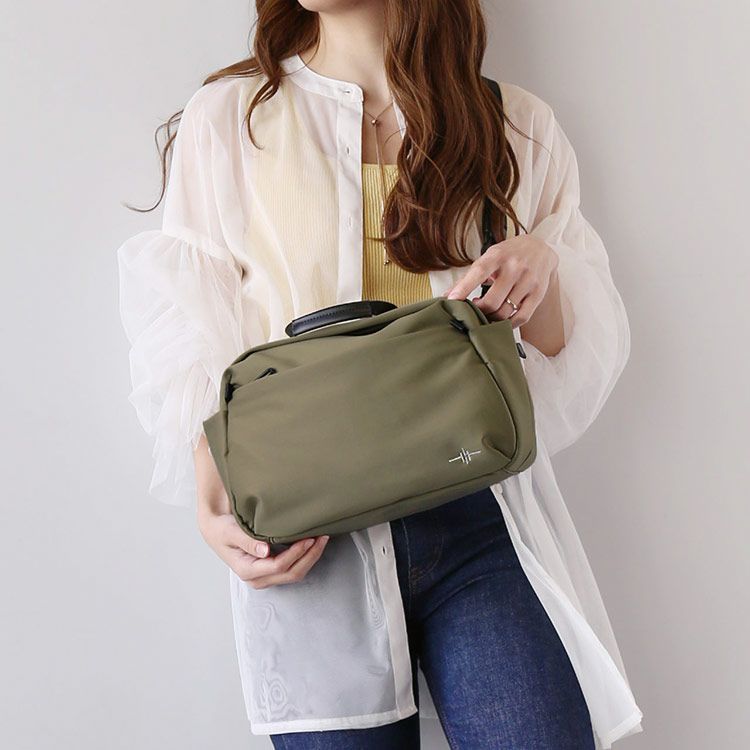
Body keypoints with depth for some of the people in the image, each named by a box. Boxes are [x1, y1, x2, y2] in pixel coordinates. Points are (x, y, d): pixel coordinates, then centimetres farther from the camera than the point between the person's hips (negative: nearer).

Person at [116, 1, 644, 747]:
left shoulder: (519, 127, 10)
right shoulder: (225, 118, 5)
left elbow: (580, 355, 11)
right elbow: (186, 342, 4)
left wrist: (540, 271, -11)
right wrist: (214, 507, -13)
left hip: (485, 524, 2)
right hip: (310, 539, -1)